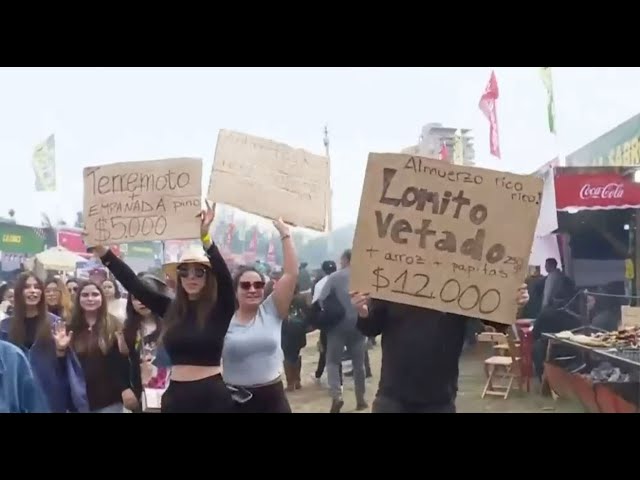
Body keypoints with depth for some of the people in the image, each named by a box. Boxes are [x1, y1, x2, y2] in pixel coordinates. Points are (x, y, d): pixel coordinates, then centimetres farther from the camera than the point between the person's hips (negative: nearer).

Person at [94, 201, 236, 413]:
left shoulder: (220, 308, -5)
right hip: (176, 396, 4)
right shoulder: (170, 308, 7)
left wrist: (205, 238, -37)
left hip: (212, 397, -4)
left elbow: (224, 276, -23)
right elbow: (132, 283, 4)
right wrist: (102, 250, -3)